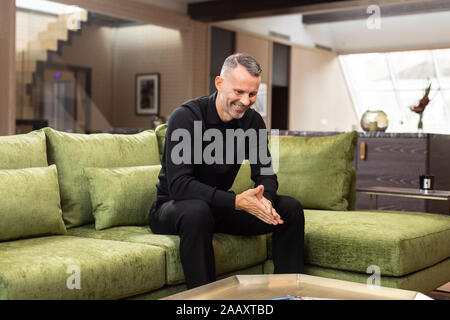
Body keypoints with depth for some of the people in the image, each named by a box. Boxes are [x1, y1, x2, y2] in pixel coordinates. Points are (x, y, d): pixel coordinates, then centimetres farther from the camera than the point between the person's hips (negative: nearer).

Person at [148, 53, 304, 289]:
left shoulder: (252, 121, -2)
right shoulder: (186, 116, -22)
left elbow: (265, 174, -3)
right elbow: (178, 185, -29)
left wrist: (265, 200, -28)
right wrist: (237, 202, -37)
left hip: (218, 206, 6)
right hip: (173, 207, -6)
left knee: (291, 208, -8)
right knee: (197, 210, -41)